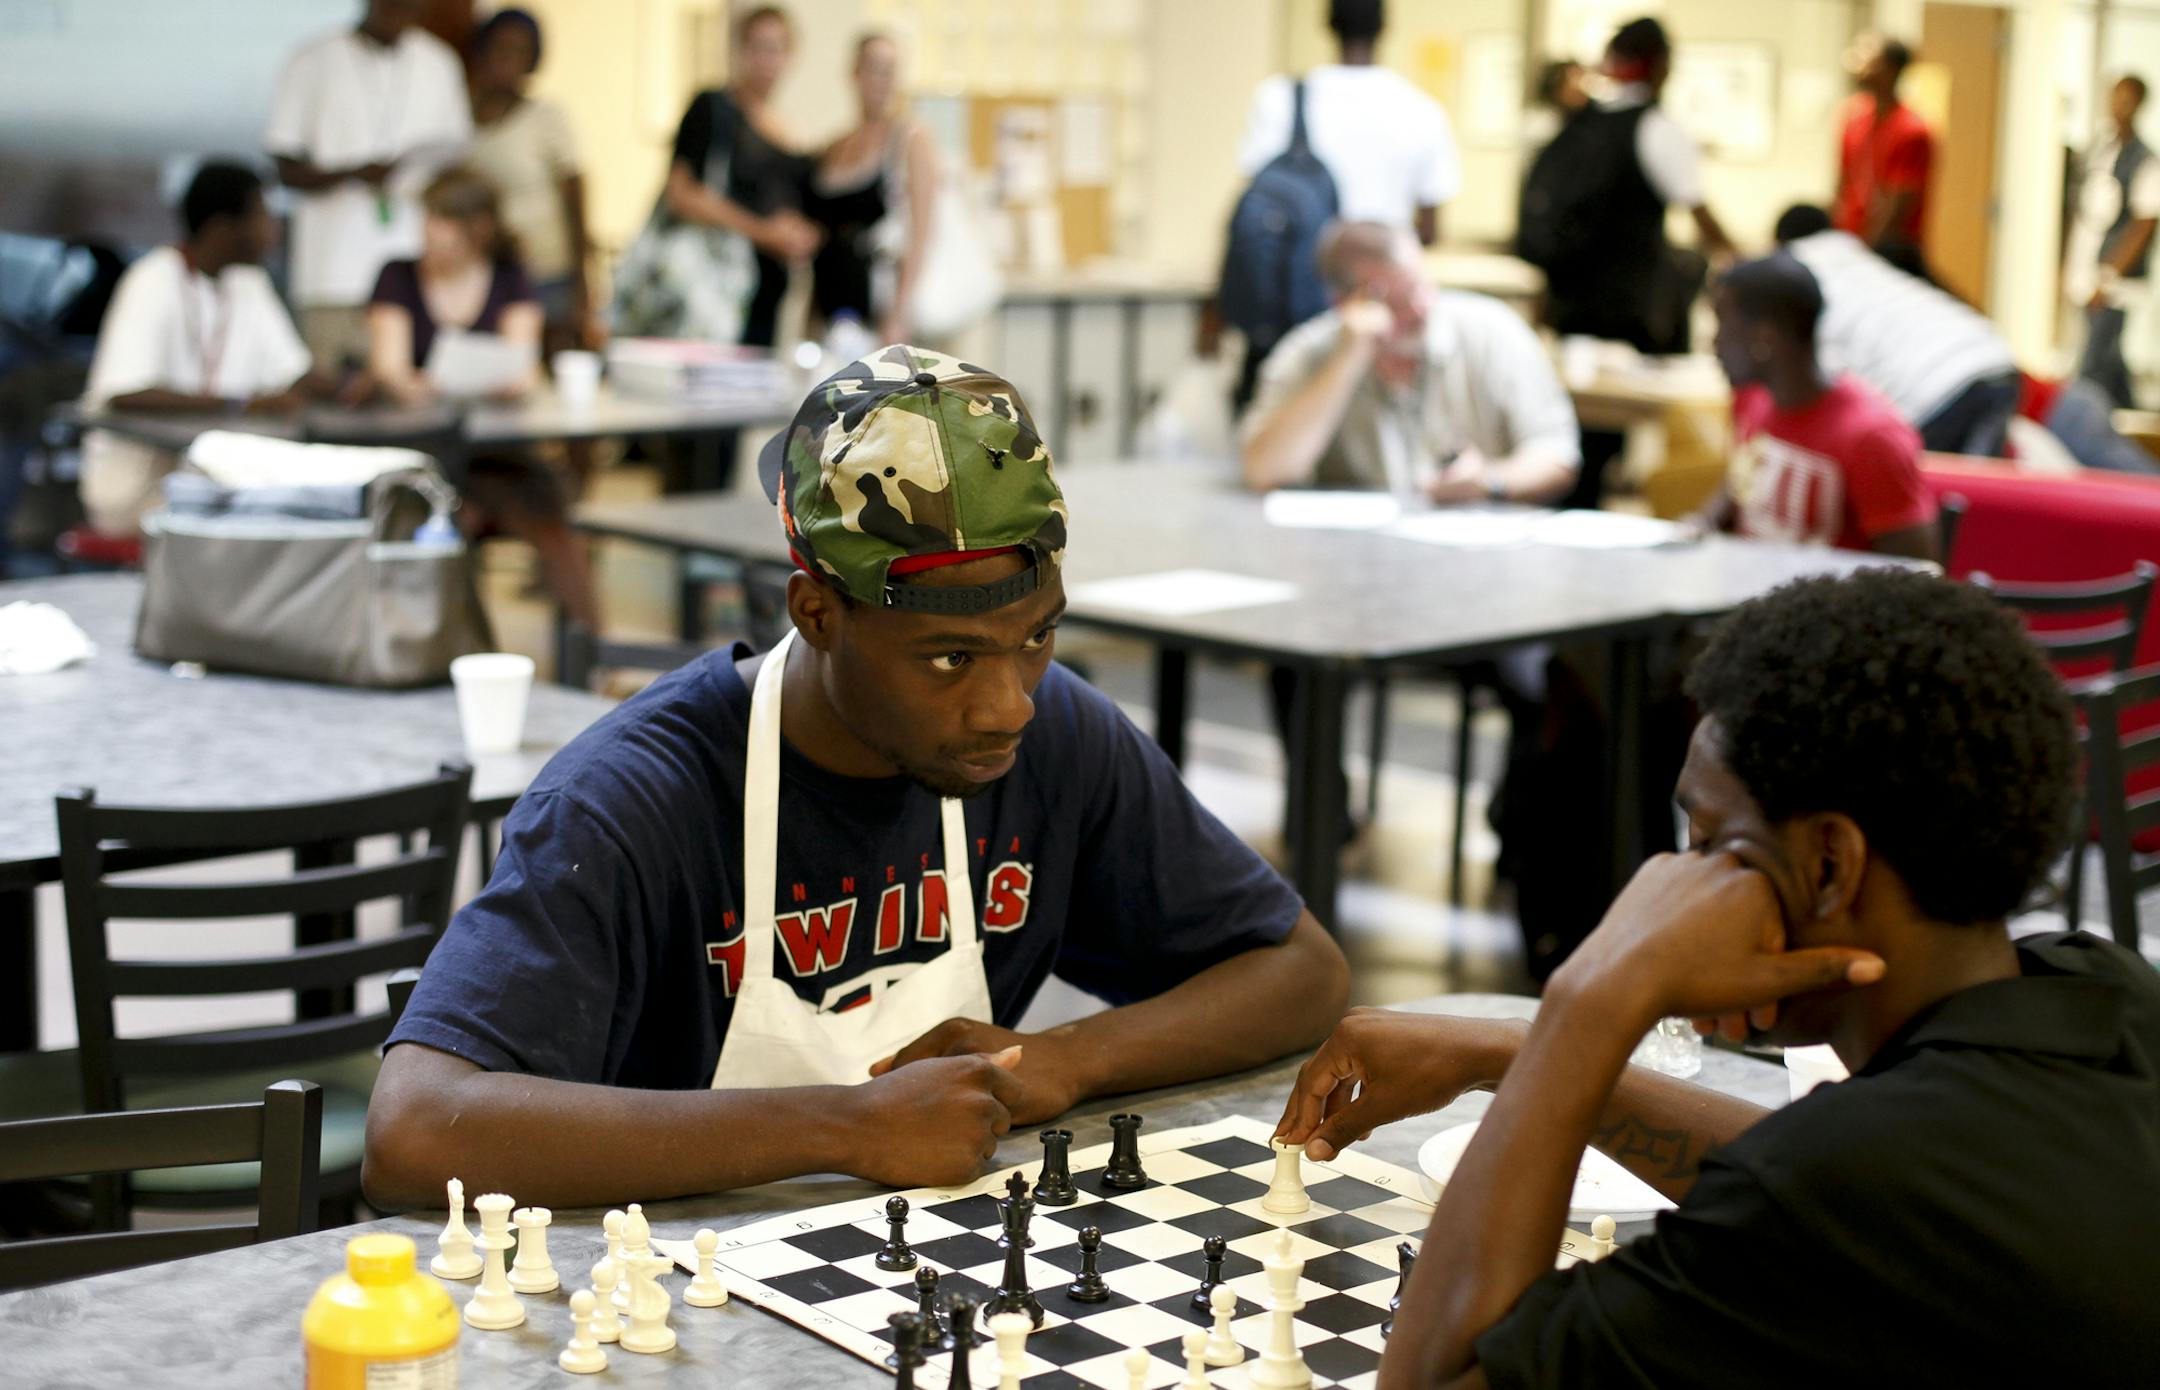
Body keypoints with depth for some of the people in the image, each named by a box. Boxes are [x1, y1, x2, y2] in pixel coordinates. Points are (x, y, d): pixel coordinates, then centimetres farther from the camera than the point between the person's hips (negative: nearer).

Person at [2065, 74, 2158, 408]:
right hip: (2086, 276, 7)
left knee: (2093, 369, -9)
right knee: (2110, 361, 15)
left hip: (2117, 280, -7)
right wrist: (2068, 266, 15)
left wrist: (2109, 278, -15)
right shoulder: (2095, 152, 11)